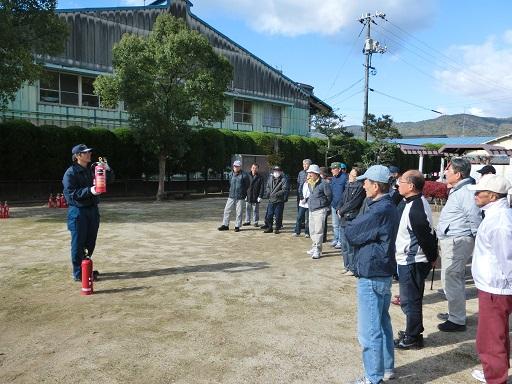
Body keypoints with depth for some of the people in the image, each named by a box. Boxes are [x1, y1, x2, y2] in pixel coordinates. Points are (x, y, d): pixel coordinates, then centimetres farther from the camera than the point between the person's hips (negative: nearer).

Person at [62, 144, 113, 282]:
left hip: (92, 209, 7)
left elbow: (108, 180, 14)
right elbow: (70, 192, -16)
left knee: (90, 243, 13)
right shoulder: (70, 172, -8)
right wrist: (89, 191, -27)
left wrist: (107, 170, -6)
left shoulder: (92, 170, 12)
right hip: (78, 211, -7)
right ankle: (78, 273, 8)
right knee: (78, 243, -1)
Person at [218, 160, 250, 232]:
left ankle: (237, 226, 13)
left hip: (240, 197, -4)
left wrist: (243, 192, 4)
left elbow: (247, 185, 3)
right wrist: (231, 191, 14)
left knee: (238, 212, 2)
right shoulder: (231, 174, 6)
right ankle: (225, 225, 13)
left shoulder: (244, 175, -7)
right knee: (227, 210, 3)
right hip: (231, 196, 4)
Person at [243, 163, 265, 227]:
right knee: (248, 209, 11)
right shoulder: (247, 176, 4)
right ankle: (247, 221, 22)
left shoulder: (260, 177, -1)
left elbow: (262, 188, -2)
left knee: (255, 210, 4)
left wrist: (260, 196, -9)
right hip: (248, 196, 2)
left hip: (256, 197, -2)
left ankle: (255, 222, 14)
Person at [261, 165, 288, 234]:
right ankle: (269, 227, 25)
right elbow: (267, 187, 18)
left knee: (278, 216, 1)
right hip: (271, 200, 5)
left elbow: (284, 190, -15)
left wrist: (276, 194, -21)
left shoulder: (284, 179, -7)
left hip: (279, 201, -5)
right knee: (269, 215, 10)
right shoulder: (270, 178, 10)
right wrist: (268, 193, -1)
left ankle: (277, 228, 16)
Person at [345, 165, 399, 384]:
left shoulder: (379, 211, -23)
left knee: (369, 329, 1)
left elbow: (350, 234, -16)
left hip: (371, 275, -10)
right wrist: (357, 226, -5)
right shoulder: (389, 207, 9)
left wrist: (352, 225, 2)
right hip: (383, 272, 10)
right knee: (382, 322, 20)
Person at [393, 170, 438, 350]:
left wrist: (431, 258, -8)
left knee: (410, 301, 3)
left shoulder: (415, 209, -25)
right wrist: (432, 257, 16)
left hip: (411, 262, -10)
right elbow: (430, 234, 15)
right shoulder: (419, 202, 8)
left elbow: (426, 237, -22)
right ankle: (413, 332, 34)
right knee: (409, 300, 20)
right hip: (411, 260, 10)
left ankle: (412, 338, 17)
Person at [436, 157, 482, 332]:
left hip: (457, 242, -11)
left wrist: (477, 242, -17)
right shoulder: (457, 190, 15)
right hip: (450, 241, 11)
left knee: (451, 280, -6)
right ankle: (455, 313, 33)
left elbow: (475, 219, -23)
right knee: (456, 279, 20)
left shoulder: (465, 192, -19)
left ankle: (457, 320, 4)